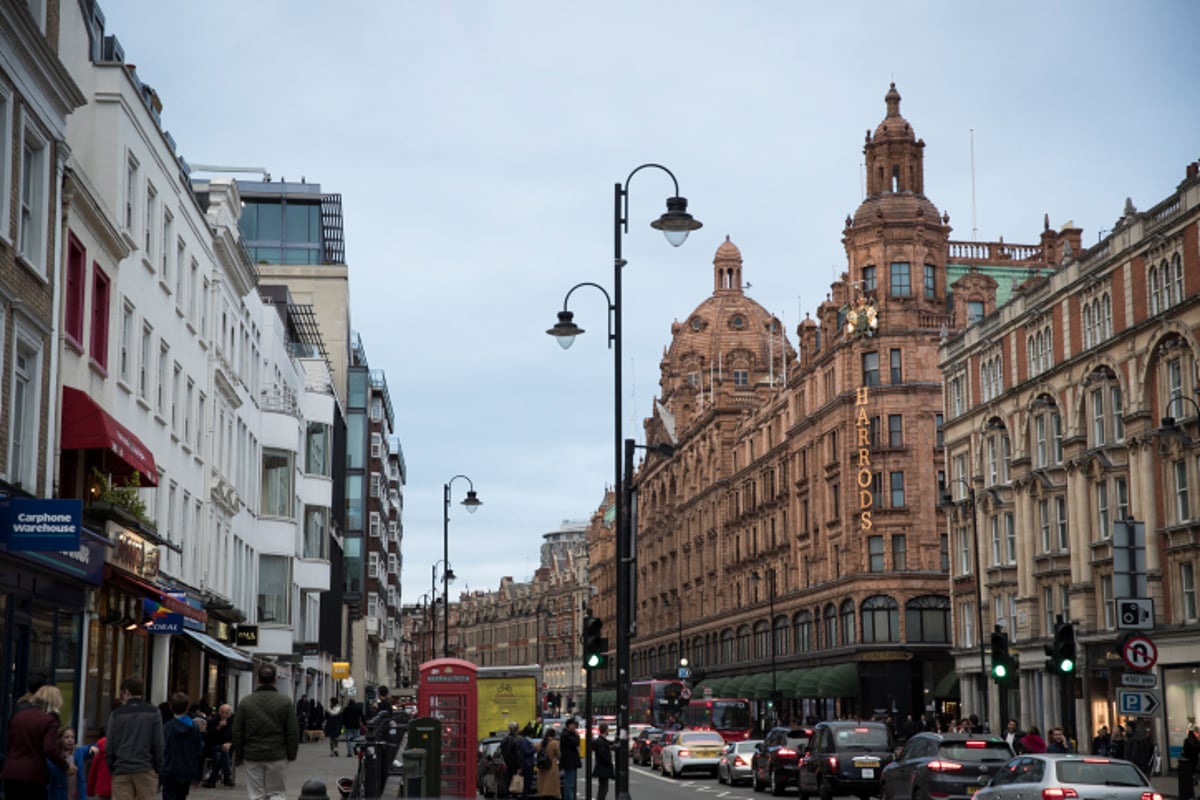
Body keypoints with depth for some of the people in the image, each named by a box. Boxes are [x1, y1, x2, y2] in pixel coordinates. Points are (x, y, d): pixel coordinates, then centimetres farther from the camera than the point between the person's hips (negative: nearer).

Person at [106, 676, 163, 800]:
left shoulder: (117, 714, 1)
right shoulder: (153, 713, 1)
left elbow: (110, 746, 1)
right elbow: (158, 744, -1)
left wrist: (111, 768, 12)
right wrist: (158, 769, 7)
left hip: (121, 771, 0)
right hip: (146, 771, 0)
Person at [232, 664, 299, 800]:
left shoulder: (246, 702, 0)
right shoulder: (285, 702, -3)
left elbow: (237, 733, 3)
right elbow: (293, 732, -2)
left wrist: (238, 755, 12)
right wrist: (291, 754, 8)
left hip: (252, 756, 1)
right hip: (277, 756, -1)